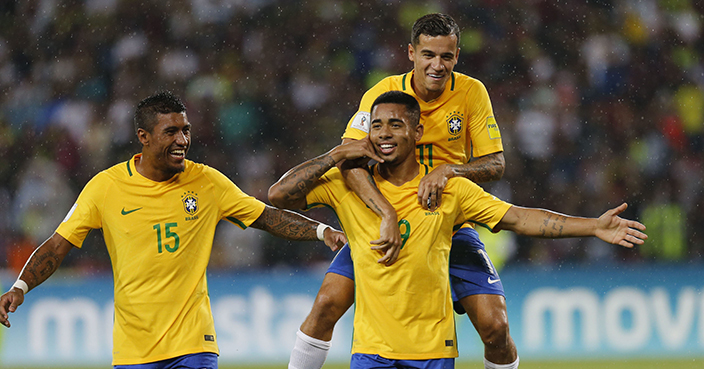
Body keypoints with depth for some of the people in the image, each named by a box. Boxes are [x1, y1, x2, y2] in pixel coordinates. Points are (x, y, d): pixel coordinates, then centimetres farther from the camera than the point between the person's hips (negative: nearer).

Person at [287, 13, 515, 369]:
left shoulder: (472, 92, -7)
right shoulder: (384, 92, -13)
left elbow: (495, 163, -6)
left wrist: (448, 170, -27)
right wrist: (387, 214, -38)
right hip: (385, 222, -1)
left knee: (495, 326, -13)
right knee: (327, 303, -15)